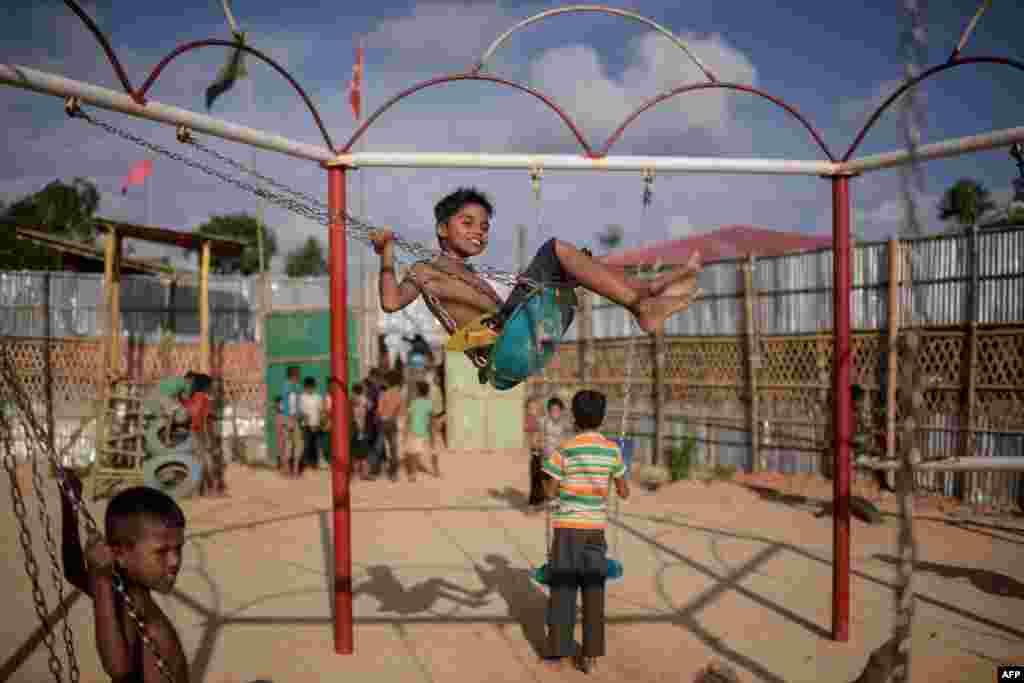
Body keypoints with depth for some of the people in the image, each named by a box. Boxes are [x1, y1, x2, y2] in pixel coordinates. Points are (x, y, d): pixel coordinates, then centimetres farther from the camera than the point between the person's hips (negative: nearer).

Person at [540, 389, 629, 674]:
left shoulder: (564, 451, -11)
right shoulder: (612, 451, -1)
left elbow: (551, 492, -4)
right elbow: (624, 493, 7)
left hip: (568, 527, -2)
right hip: (596, 527, 3)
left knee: (562, 590, 6)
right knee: (593, 591, 10)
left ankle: (557, 654, 12)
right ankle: (590, 655, 13)